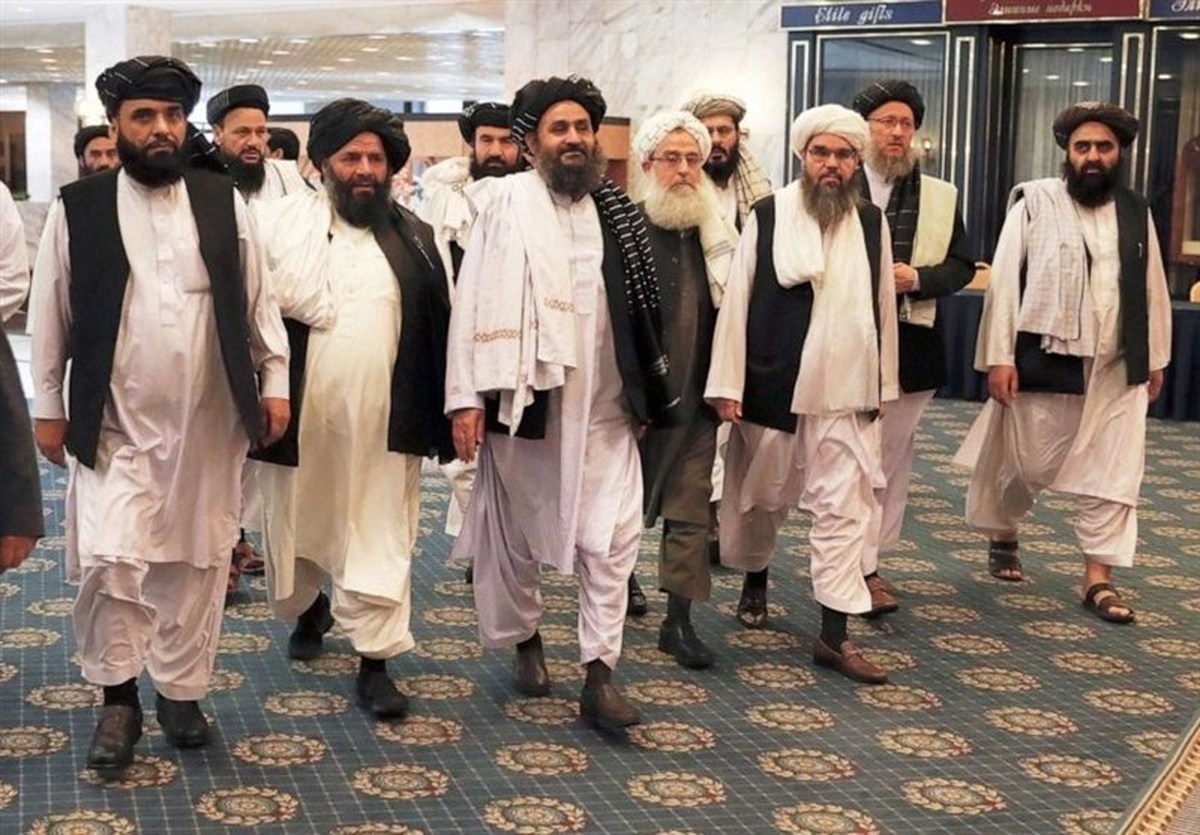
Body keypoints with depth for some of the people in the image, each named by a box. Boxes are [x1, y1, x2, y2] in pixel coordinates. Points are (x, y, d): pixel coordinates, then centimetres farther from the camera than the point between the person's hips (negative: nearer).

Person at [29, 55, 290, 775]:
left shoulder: (223, 201, 4)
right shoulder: (77, 208, -2)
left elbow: (257, 298, 9)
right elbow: (52, 313, 4)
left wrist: (276, 381, 5)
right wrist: (48, 405, 4)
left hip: (209, 421, 2)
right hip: (116, 423, -2)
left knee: (198, 563, 10)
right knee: (109, 562, -10)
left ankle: (182, 691, 26)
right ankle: (119, 699, 10)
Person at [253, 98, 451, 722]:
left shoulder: (414, 237, 8)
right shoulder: (279, 222, 1)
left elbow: (439, 326, 8)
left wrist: (446, 411, 4)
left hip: (383, 420, 0)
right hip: (299, 415, 0)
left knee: (380, 541, 0)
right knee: (295, 529, 16)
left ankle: (374, 660, 7)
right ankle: (307, 608, 43)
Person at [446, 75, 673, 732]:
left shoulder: (616, 209, 6)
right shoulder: (509, 201, -6)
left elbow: (640, 305, 11)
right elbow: (475, 300, -9)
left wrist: (645, 395, 12)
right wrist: (466, 397, -14)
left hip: (603, 407, 3)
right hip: (525, 400, -2)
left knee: (612, 535, -3)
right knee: (515, 532, 13)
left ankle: (598, 673, 2)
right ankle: (525, 640, 34)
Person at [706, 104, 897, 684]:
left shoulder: (872, 222, 4)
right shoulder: (767, 217, -5)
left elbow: (882, 306, 9)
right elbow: (737, 300, -6)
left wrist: (883, 385, 10)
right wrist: (728, 385, -8)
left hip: (845, 392, 2)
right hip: (771, 386, -1)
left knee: (844, 508, -4)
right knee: (760, 496, 15)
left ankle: (834, 634, 0)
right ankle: (755, 580, 43)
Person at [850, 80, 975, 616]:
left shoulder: (941, 197, 10)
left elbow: (961, 264, 7)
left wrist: (916, 278, -10)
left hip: (911, 347, 4)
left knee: (893, 457, 8)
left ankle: (870, 557, 19)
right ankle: (861, 568, 4)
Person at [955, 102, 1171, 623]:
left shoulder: (1136, 213, 7)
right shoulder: (1034, 201, -5)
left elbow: (1152, 288, 13)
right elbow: (1004, 280, -7)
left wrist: (1156, 358, 14)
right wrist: (998, 356, -12)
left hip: (1117, 369, 3)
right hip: (1045, 362, -3)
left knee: (1112, 476, 1)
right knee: (1024, 465, 9)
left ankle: (1098, 580, 9)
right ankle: (1002, 537, 37)